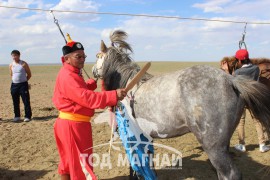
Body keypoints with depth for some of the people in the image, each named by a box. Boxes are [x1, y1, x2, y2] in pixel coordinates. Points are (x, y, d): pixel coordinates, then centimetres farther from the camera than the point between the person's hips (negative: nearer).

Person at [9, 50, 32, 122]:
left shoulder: (24, 64, -4)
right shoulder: (11, 65, 7)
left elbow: (29, 74, 2)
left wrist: (23, 80, 7)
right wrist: (16, 80, 12)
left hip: (23, 85, -4)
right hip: (14, 85, 4)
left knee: (26, 101, -3)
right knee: (15, 102, 9)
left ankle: (27, 116, 3)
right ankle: (17, 116, 19)